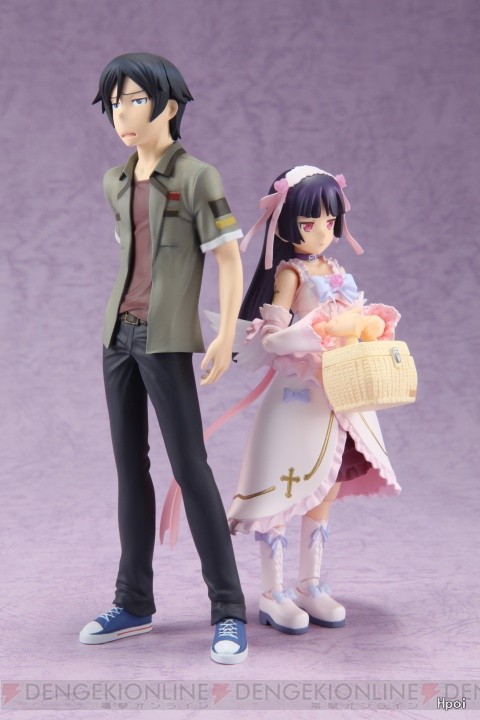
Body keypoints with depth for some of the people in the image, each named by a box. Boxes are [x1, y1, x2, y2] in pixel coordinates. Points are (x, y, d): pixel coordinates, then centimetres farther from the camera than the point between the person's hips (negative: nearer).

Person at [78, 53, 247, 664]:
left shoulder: (197, 177, -6)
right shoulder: (115, 183, 13)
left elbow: (229, 259, -8)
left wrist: (226, 334, -16)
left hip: (166, 340, -7)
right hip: (119, 333, 7)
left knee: (189, 466, -8)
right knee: (130, 466, 8)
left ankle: (228, 612, -1)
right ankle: (133, 604, 17)